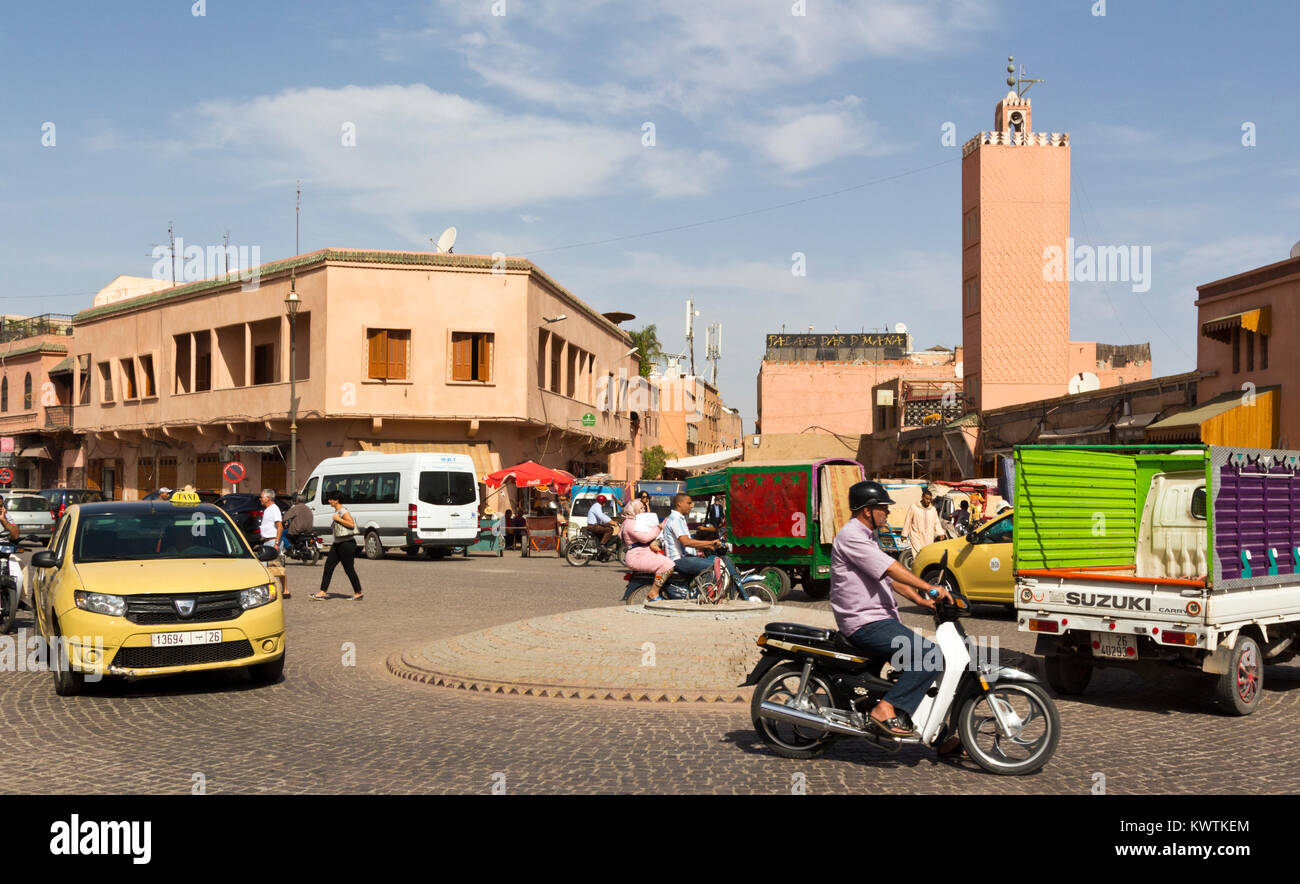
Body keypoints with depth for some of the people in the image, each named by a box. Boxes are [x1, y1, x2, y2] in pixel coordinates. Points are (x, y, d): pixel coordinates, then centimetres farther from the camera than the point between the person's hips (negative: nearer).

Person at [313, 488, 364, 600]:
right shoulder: (336, 511, 13)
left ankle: (358, 593, 9)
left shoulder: (343, 512, -16)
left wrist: (338, 519, -23)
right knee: (328, 566, 3)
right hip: (337, 544, 10)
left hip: (347, 544, -10)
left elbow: (352, 524, -25)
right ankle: (323, 592, 3)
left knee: (349, 569, -2)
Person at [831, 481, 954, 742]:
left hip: (879, 619, 11)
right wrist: (930, 588, -20)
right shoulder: (851, 536, -14)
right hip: (866, 623, -11)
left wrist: (921, 601, 12)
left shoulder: (866, 537, 20)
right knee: (929, 655, -21)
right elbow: (891, 569, -21)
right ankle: (887, 709, -20)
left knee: (923, 660, 12)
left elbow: (891, 578, 22)